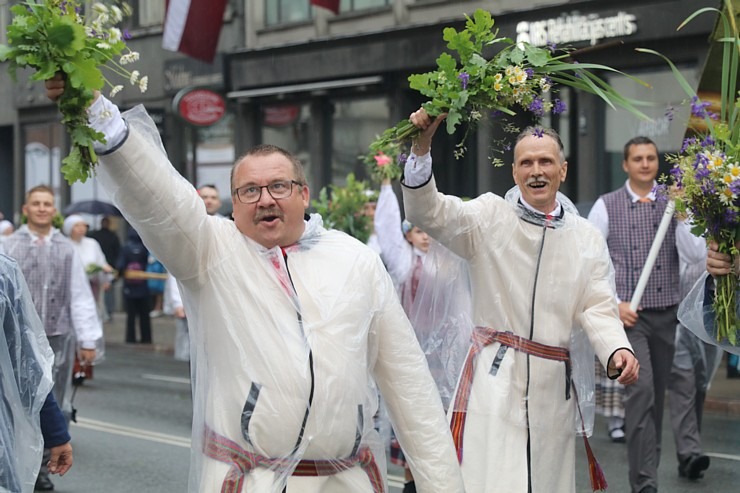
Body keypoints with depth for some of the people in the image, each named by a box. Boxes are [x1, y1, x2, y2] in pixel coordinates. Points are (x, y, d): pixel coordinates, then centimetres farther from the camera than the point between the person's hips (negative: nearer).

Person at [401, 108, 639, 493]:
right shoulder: (490, 216, 2)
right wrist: (421, 148, -22)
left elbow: (597, 308, 5)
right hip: (494, 378, -3)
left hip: (553, 385, 3)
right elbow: (427, 212, -8)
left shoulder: (587, 238, 10)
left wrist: (616, 349, -15)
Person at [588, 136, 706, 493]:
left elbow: (695, 256, -3)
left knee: (658, 396, 11)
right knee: (641, 390, -17)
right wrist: (614, 304, -10)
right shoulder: (606, 207, -1)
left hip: (666, 314, 4)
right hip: (628, 315, -4)